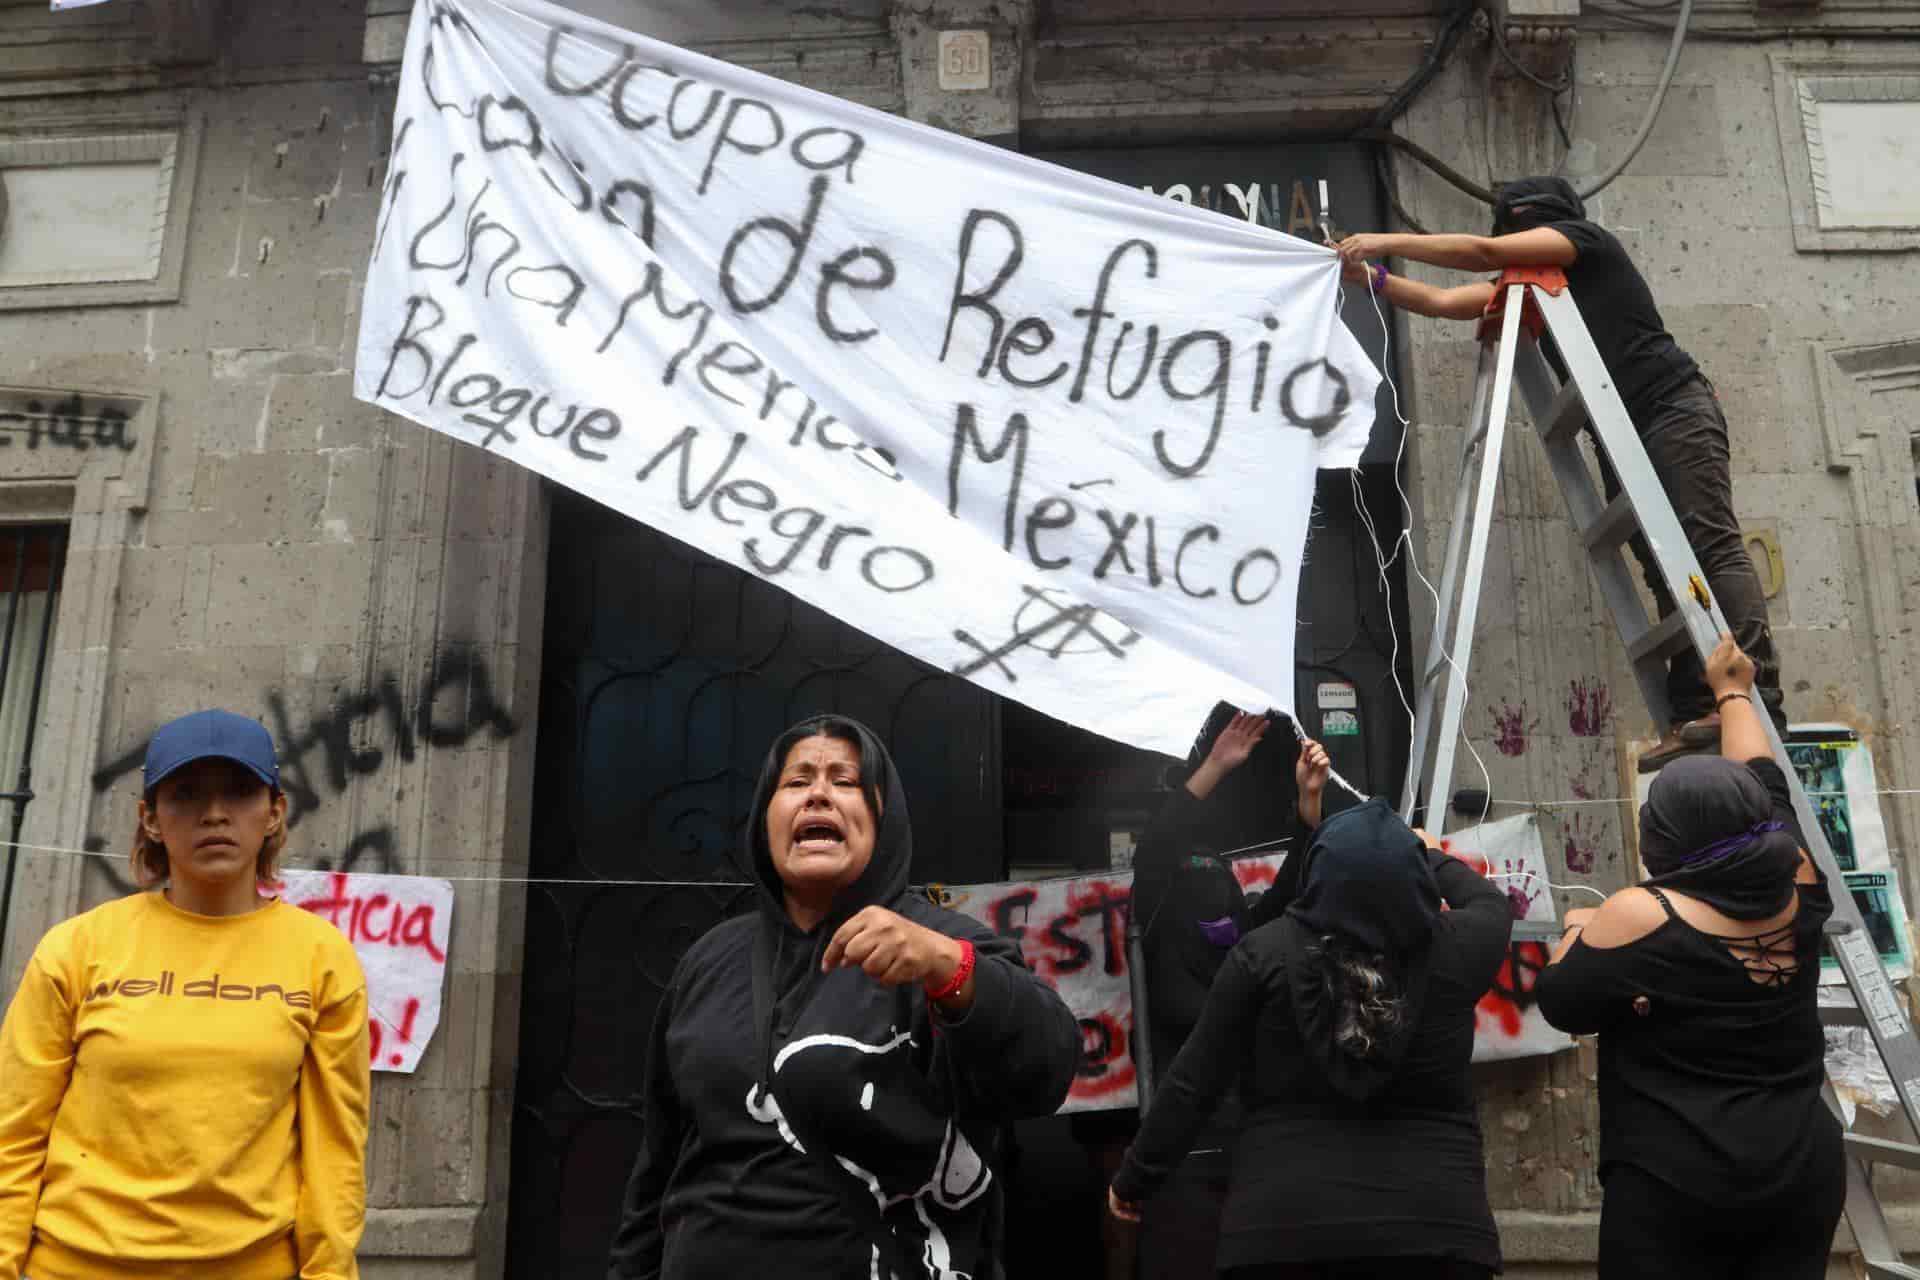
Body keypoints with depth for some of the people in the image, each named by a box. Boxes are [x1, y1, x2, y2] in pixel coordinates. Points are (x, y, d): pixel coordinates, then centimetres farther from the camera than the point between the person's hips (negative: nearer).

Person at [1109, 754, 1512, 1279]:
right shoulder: (1452, 952, -4)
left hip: (1284, 1222, -1)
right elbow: (1492, 904, 22)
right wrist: (1432, 855, 39)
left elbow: (1192, 1084, -4)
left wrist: (1135, 1177, 8)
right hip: (1432, 1223, 1)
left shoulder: (1264, 953, -8)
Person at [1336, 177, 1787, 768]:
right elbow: (1444, 302, 18)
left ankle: (1757, 700, -26)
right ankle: (1693, 713, -11)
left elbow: (1485, 252, -10)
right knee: (1664, 569, -4)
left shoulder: (1587, 239, 1)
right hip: (1621, 431, 8)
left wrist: (1387, 241, -7)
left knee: (1712, 544, -18)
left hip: (1674, 408, -8)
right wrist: (1374, 277, 9)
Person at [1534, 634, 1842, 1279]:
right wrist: (1733, 692, 30)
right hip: (1805, 1173, 6)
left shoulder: (1639, 916, -18)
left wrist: (1580, 931, 11)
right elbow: (1763, 782, 15)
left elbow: (1561, 1004, -6)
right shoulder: (1797, 892, -1)